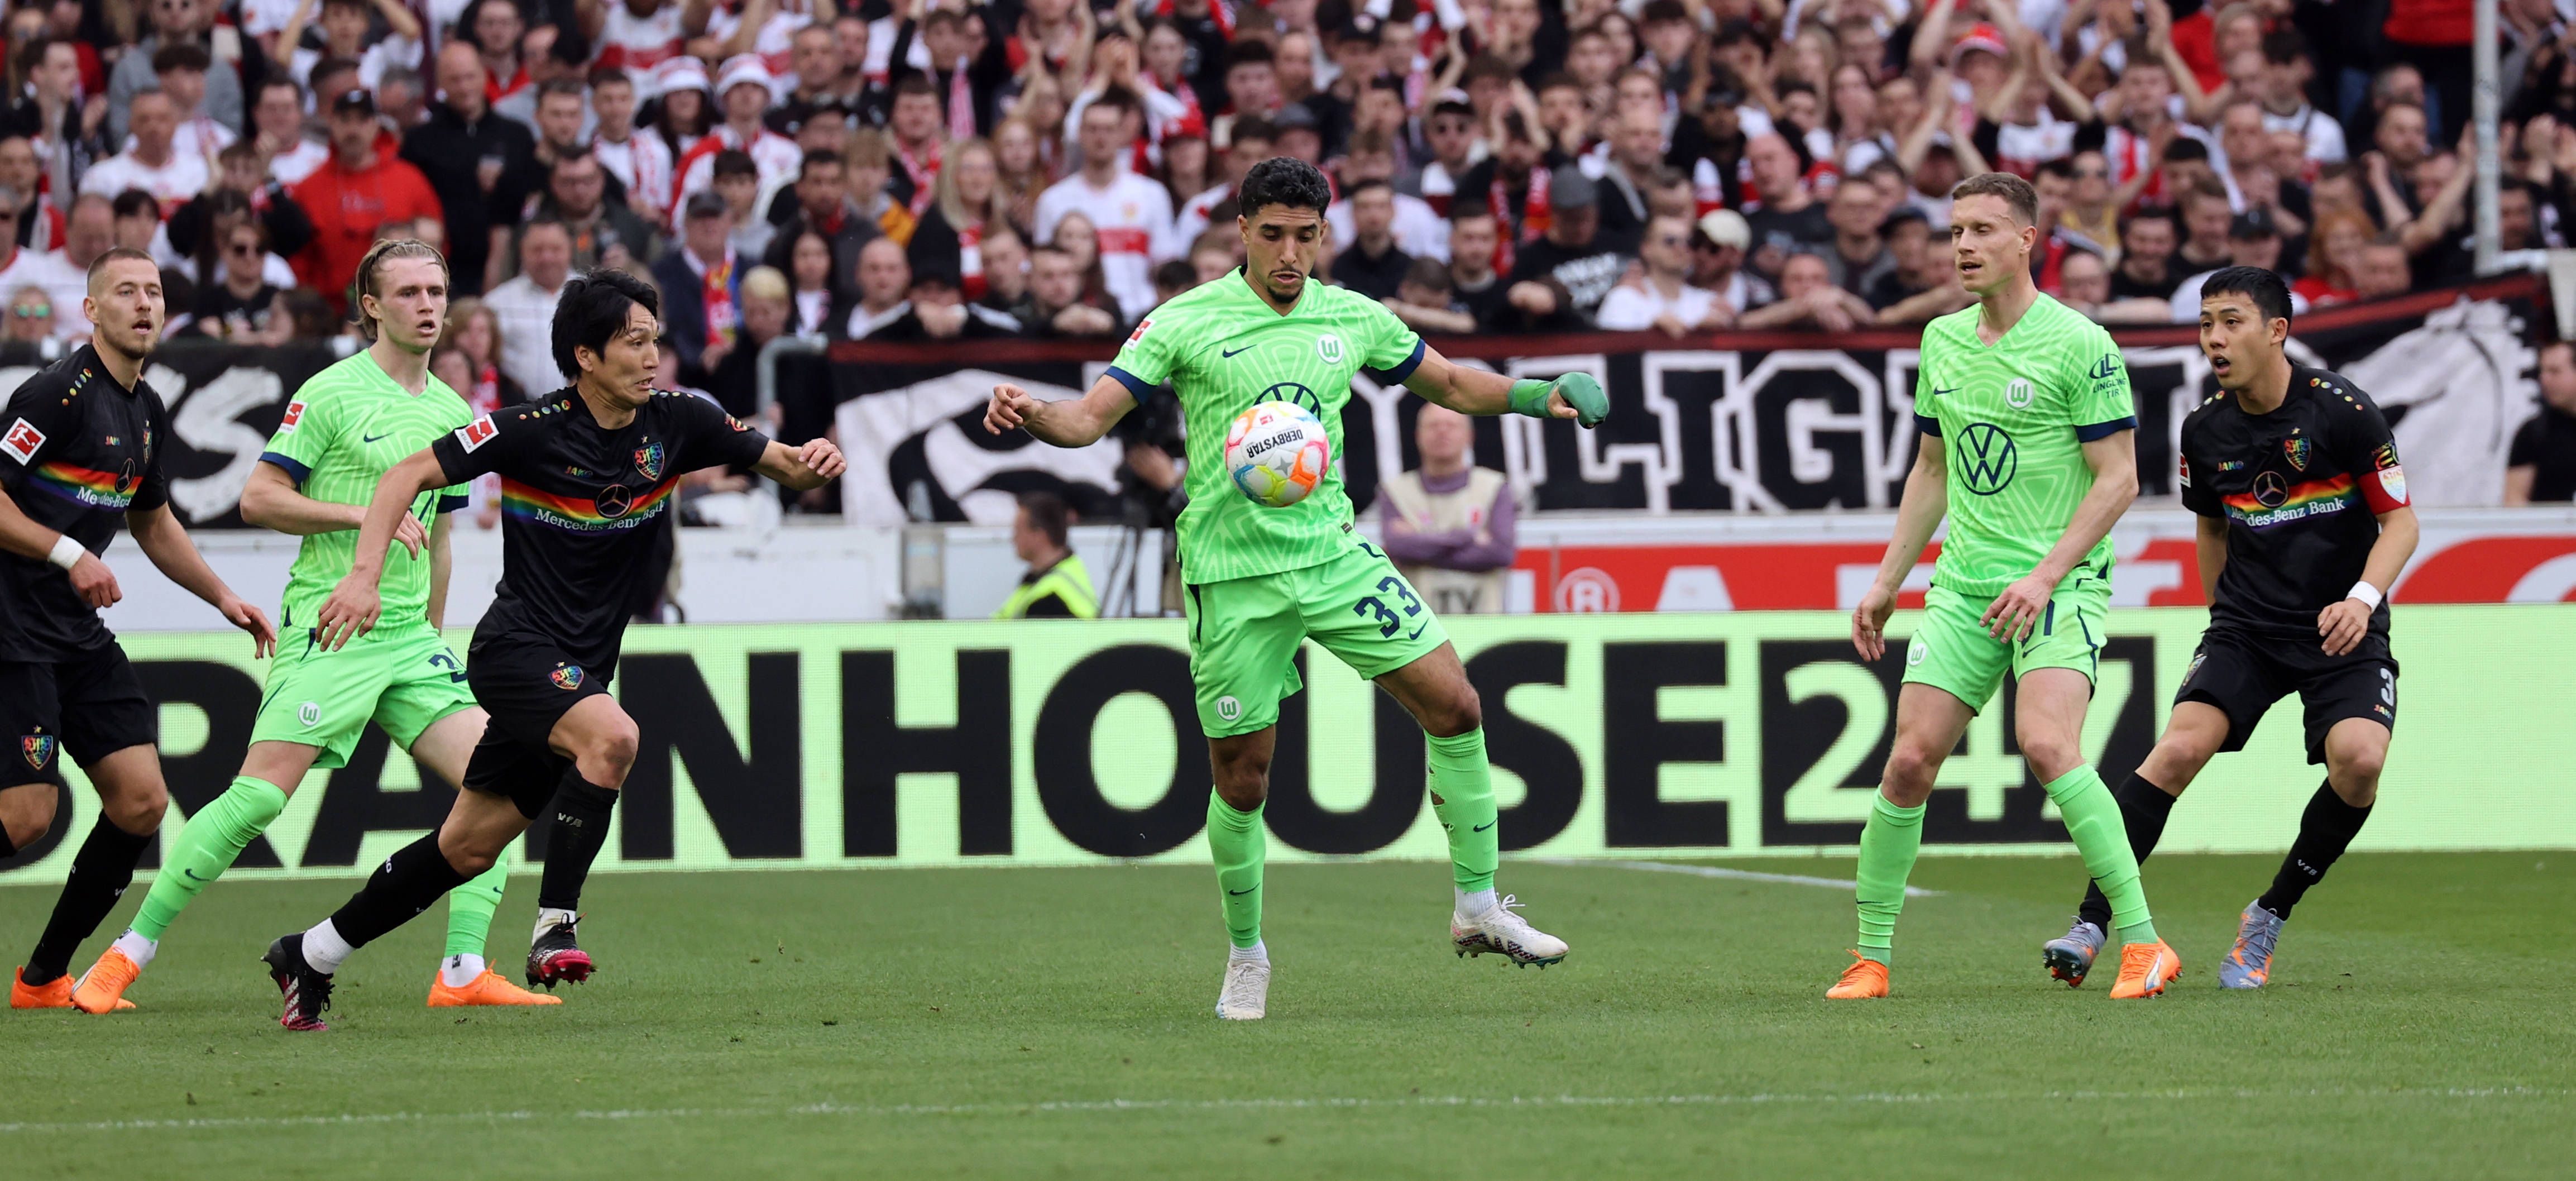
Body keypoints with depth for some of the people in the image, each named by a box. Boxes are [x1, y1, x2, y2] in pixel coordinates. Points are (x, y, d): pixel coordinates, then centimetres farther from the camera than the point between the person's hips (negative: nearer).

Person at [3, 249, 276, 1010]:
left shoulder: (147, 412, 14)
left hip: (80, 632, 9)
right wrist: (67, 555, -24)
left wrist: (222, 597, 22)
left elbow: (154, 524, 29)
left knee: (142, 802, 1)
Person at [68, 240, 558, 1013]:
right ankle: (127, 956, -4)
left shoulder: (453, 412, 14)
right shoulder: (332, 393, -6)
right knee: (259, 795, -14)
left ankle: (463, 974, -4)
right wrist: (365, 514, -16)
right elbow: (259, 499, -9)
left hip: (408, 638, 7)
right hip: (326, 629, -6)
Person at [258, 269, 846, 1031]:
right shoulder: (533, 430, -14)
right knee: (612, 736, -34)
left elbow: (783, 465, 7)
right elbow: (409, 477, -9)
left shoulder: (677, 424, 0)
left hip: (580, 670, 6)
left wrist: (811, 462, -17)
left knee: (469, 848, 9)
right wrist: (365, 575, -21)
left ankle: (310, 956, 23)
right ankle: (555, 926, -25)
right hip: (515, 651, -6)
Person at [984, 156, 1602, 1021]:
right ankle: (1246, 956, 21)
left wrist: (1537, 396, 4)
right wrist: (1031, 415, -28)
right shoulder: (1185, 323, -5)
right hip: (1232, 575, -3)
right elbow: (1092, 416, -7)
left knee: (1454, 704, -6)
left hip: (1335, 552, 3)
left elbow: (1449, 382, 20)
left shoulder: (1352, 318, 6)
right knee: (1241, 779, -1)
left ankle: (1479, 907, 9)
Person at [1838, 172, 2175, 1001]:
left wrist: (2046, 575, -18)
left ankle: (2142, 942, -18)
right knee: (1910, 762, -3)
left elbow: (2118, 479, -10)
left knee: (2047, 745, -25)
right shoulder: (1942, 341, 11)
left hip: (2059, 584, -6)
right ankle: (1870, 957, 9)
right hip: (1961, 587, 6)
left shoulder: (2079, 344, -9)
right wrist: (1886, 584, 18)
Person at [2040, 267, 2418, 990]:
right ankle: (2090, 925, -21)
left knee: (2359, 758, -26)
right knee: (2182, 745, -20)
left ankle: (2269, 918, -4)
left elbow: (2400, 522, -6)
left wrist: (2363, 597, -22)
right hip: (2246, 625, 3)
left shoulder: (2340, 409, -11)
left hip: (2342, 631, -2)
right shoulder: (2206, 429, 2)